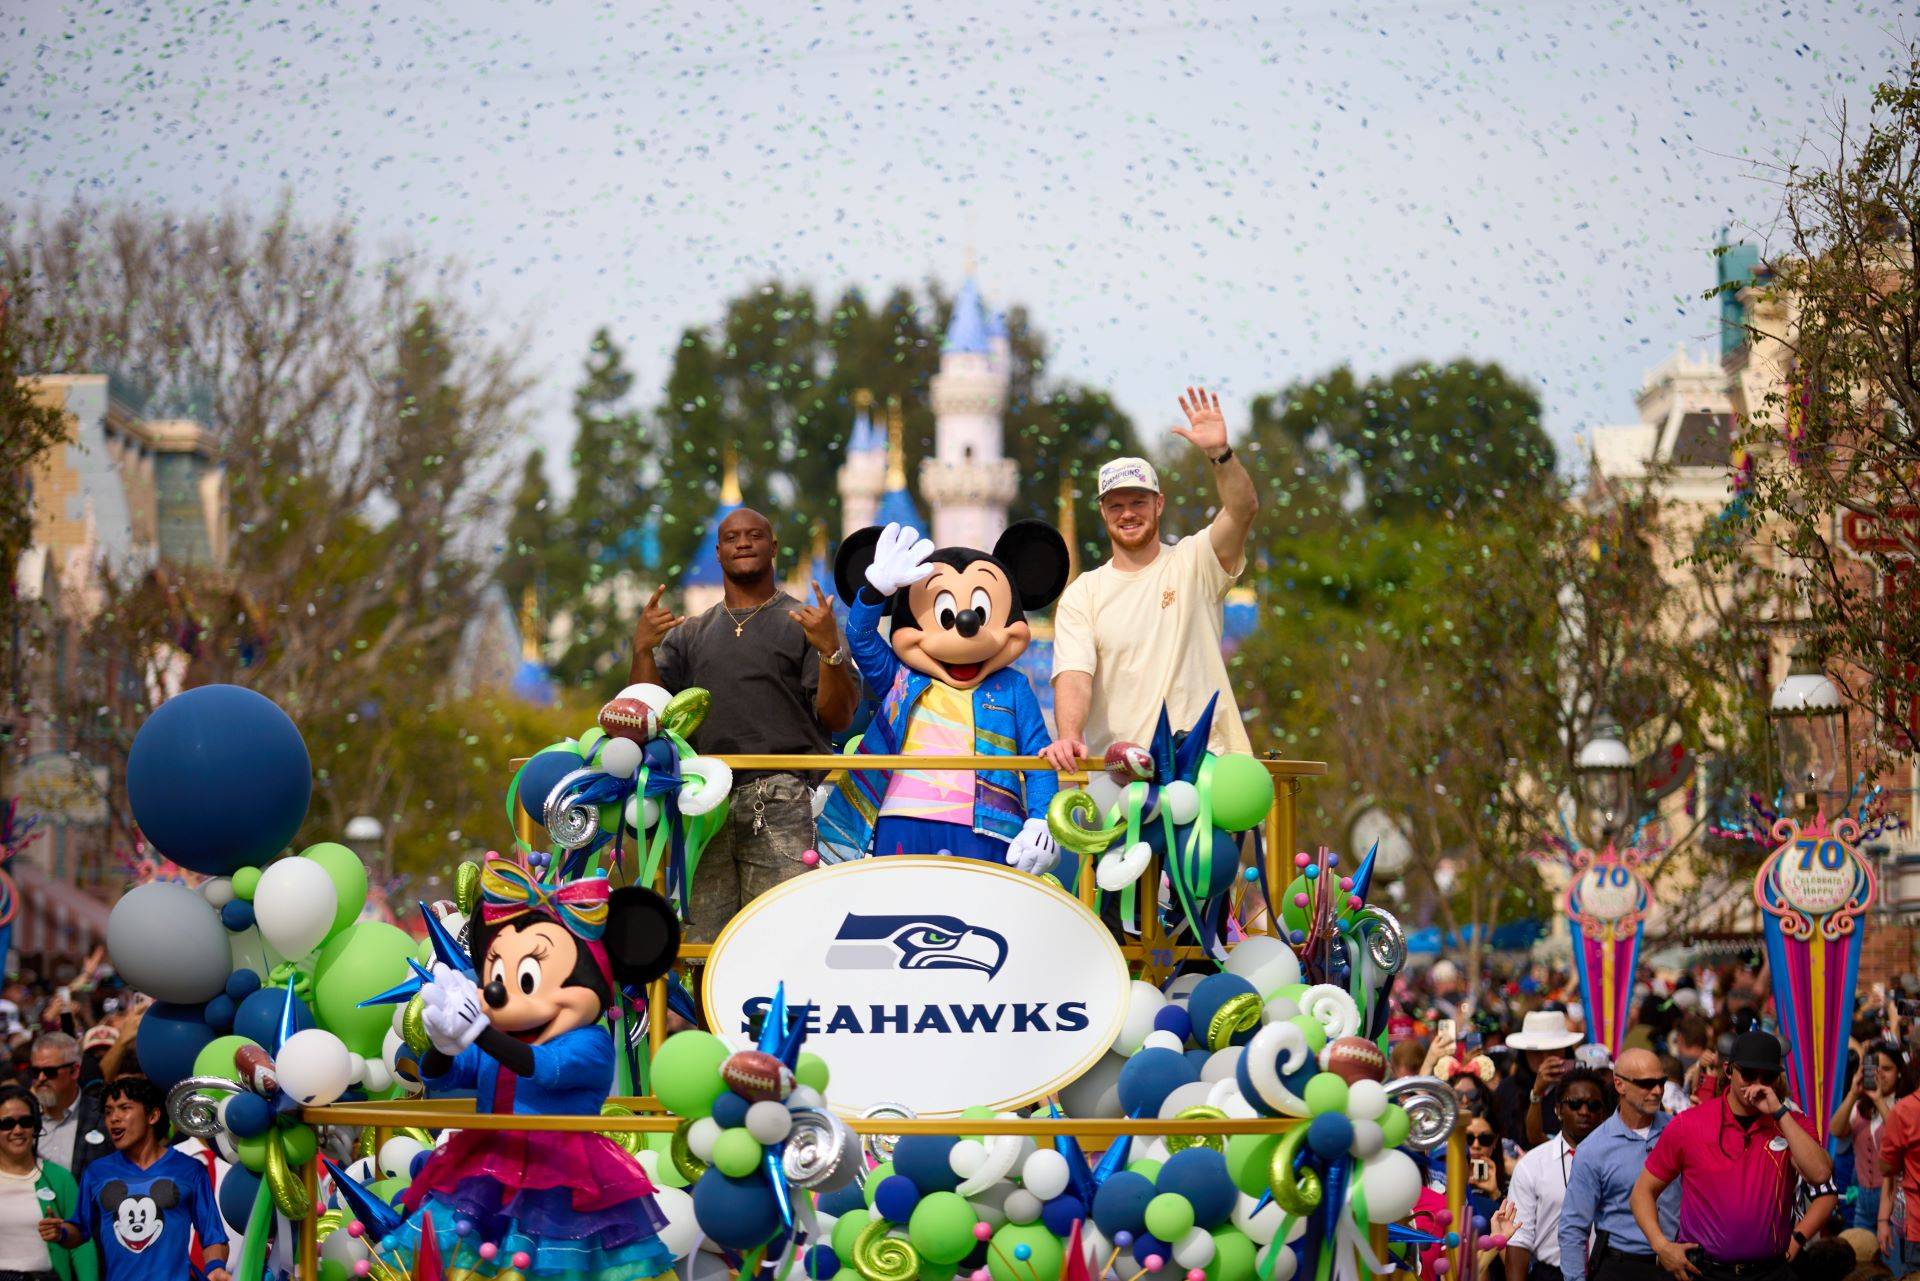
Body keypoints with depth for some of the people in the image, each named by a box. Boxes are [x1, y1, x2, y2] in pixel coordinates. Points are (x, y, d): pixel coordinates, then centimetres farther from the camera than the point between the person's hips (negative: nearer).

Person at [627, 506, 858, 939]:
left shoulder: (804, 624, 10)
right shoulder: (689, 635, 22)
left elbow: (838, 718, 1)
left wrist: (830, 651, -15)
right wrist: (642, 651, -2)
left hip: (780, 806, -4)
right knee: (701, 940, 1)